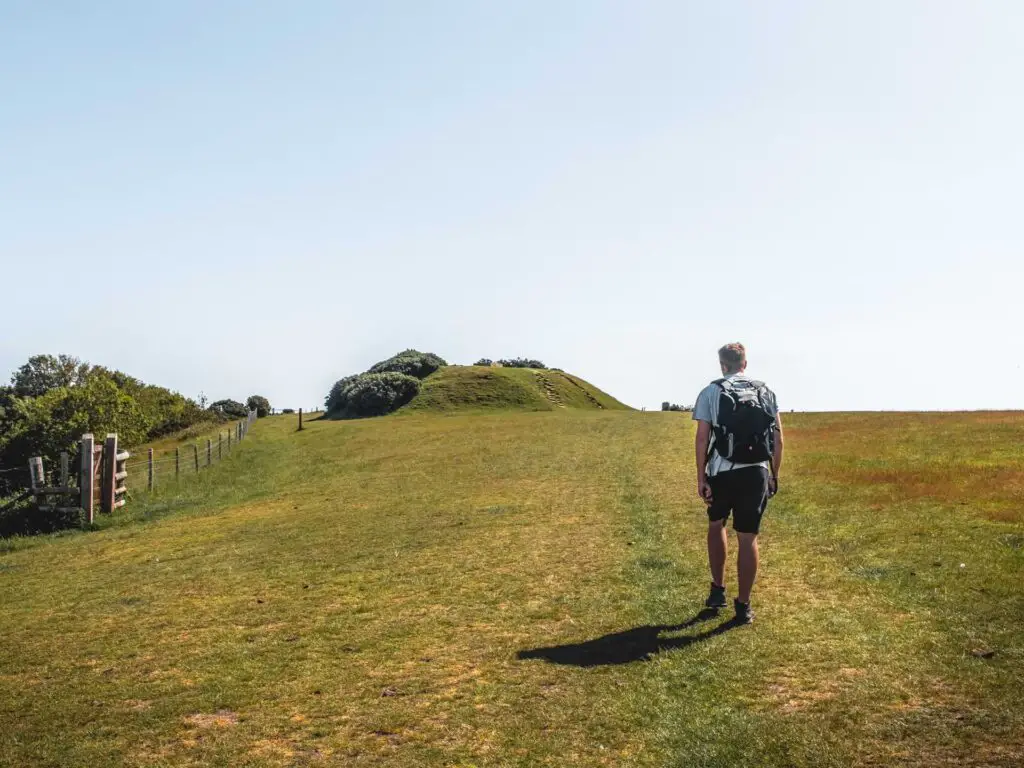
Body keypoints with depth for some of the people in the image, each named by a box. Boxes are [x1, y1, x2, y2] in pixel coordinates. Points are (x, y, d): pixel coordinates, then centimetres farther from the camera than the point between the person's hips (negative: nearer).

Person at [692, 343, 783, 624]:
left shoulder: (710, 392, 0)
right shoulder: (766, 392, 8)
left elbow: (702, 439, -8)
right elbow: (778, 440, 6)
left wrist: (700, 479, -6)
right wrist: (774, 475, 14)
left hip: (722, 473, -1)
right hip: (757, 473, 1)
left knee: (716, 525, 22)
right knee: (748, 538, 5)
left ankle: (717, 591, 24)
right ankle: (743, 605, 10)